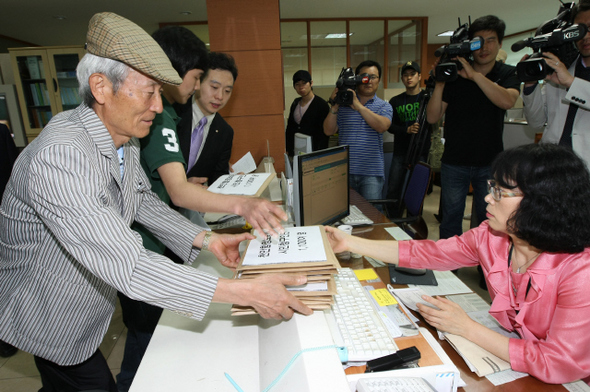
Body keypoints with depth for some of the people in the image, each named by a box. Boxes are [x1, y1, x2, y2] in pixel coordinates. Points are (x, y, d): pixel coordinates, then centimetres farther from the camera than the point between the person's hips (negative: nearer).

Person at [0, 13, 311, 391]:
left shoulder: (125, 140, -7)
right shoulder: (59, 157, -37)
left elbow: (144, 201, 4)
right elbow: (126, 266, -43)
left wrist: (207, 239, -8)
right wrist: (246, 292, -45)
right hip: (52, 325, -7)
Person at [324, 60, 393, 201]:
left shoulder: (384, 106, 7)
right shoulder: (343, 103, 9)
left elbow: (382, 126, -15)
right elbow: (328, 131, 4)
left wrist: (358, 106, -17)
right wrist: (334, 107, -8)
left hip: (372, 173, -1)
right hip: (344, 171, 1)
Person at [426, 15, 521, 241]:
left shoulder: (508, 74, 4)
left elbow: (507, 101, -20)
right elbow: (432, 118, -7)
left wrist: (474, 74, -25)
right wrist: (439, 83, -19)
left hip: (490, 163, 1)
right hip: (454, 162, -1)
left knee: (488, 222, 9)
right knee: (450, 220, 6)